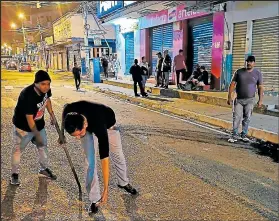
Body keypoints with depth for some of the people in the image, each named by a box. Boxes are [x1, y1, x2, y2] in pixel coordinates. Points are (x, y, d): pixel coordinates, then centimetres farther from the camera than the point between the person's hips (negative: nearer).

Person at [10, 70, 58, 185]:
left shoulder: (45, 89, -16)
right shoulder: (28, 95, -35)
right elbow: (29, 119, -29)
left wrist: (52, 114, 7)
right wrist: (37, 135, -22)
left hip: (39, 124, 7)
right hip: (23, 126, -7)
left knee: (43, 145, 17)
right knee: (18, 149, 7)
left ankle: (44, 169, 35)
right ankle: (14, 174, 25)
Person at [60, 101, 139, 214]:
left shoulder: (99, 126, -48)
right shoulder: (68, 112, -38)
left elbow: (104, 159, -44)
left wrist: (106, 189, -42)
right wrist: (62, 134, 1)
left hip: (107, 122, -2)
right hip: (87, 125, 2)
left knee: (117, 155, 11)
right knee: (90, 160, -12)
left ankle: (124, 183, 38)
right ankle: (95, 199, 0)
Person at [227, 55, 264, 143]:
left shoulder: (257, 73, 3)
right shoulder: (239, 72, 1)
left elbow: (260, 87, 5)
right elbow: (232, 84, 2)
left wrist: (260, 100, -1)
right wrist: (229, 97, -4)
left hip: (250, 100, 1)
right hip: (238, 99, 0)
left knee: (247, 118, 4)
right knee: (236, 118, -4)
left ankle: (244, 135, 17)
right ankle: (235, 135, 3)